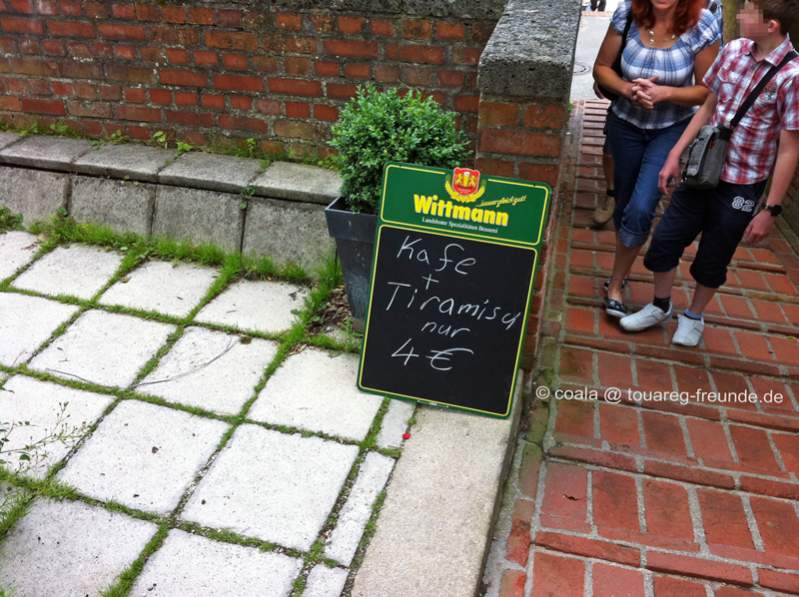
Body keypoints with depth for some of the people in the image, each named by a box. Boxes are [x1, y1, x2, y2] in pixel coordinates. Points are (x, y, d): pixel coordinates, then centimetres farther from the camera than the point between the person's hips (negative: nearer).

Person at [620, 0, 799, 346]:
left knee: (712, 259, 11)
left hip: (741, 186, -4)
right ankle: (660, 307, 34)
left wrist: (771, 209, -13)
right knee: (665, 240, 10)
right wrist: (675, 155, 7)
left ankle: (693, 316, 37)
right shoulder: (733, 50, -2)